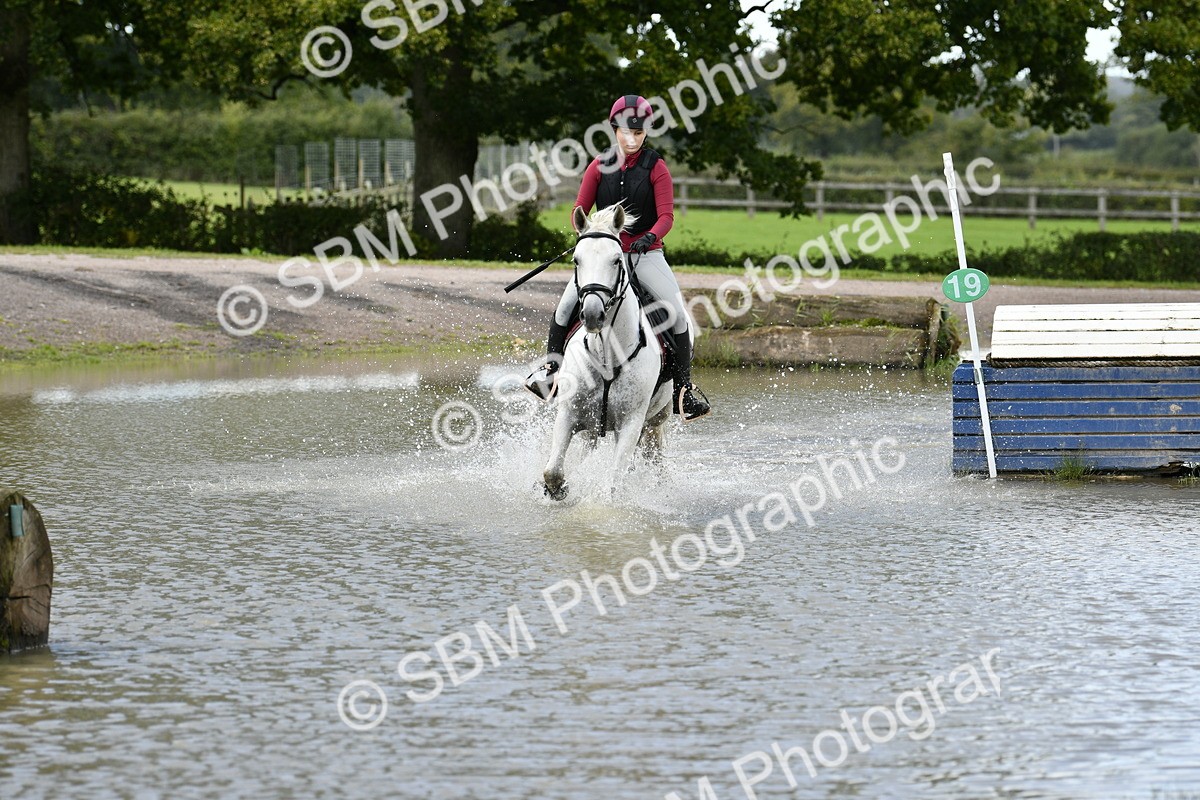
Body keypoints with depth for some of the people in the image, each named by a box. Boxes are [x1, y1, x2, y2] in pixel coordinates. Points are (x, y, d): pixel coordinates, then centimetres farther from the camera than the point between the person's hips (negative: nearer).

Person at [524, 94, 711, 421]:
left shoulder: (656, 168, -3)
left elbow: (666, 215, -8)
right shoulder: (600, 166, 2)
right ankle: (552, 364, 0)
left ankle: (683, 389, -8)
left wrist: (650, 237, -28)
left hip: (646, 254, -1)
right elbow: (580, 208, 5)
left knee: (678, 314, -16)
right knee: (566, 305, -18)